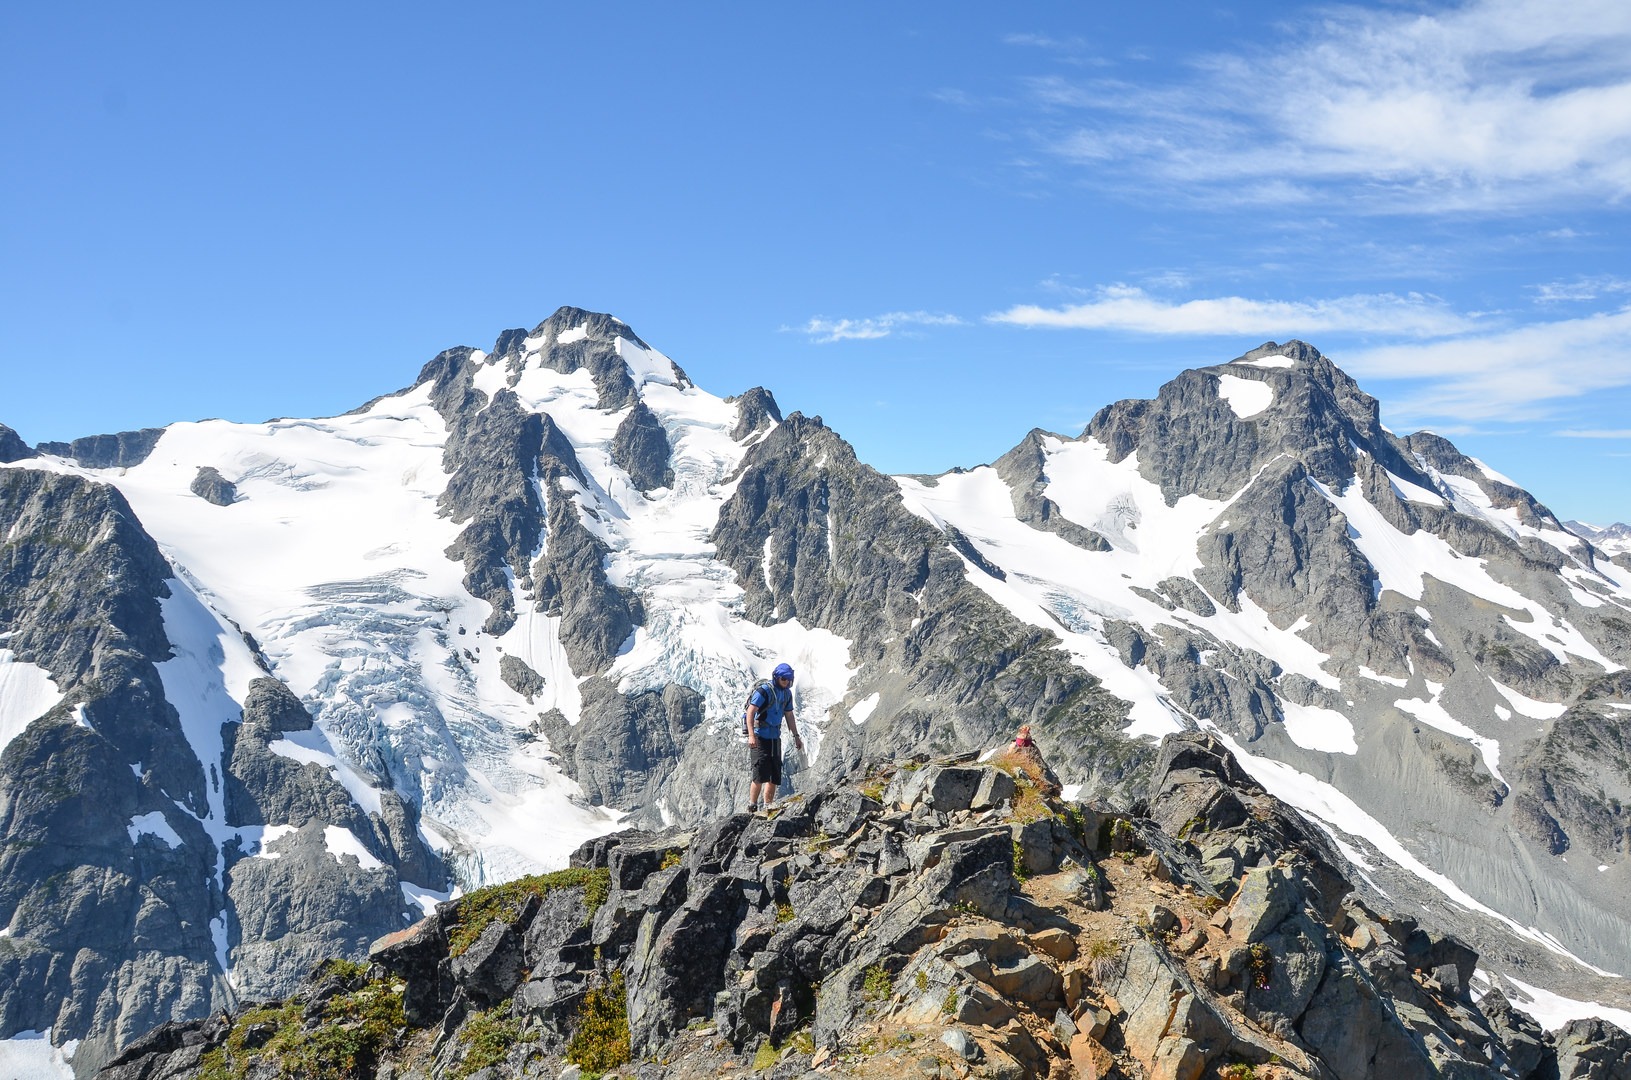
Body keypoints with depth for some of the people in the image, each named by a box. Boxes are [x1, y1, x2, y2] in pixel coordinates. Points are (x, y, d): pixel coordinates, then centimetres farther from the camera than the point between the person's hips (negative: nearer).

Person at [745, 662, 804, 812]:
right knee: (760, 774, -12)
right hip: (760, 738, -7)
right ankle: (752, 807, -5)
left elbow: (789, 716, 20)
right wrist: (751, 735, -28)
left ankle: (767, 806, 16)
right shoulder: (763, 691, -14)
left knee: (775, 776, 7)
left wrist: (796, 736, 18)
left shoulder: (787, 693, 10)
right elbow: (750, 712, -19)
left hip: (775, 738, 8)